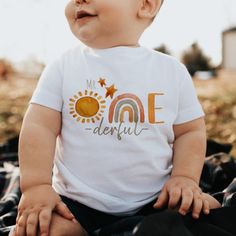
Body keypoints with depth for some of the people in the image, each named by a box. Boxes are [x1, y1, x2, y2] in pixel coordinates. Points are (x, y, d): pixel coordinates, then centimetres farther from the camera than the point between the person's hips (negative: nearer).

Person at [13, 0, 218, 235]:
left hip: (155, 202, 1)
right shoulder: (63, 67, 0)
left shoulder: (173, 71, 0)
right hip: (76, 204, 0)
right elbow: (38, 126, -4)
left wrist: (184, 178, -10)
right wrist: (36, 185, -15)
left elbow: (190, 131, 6)